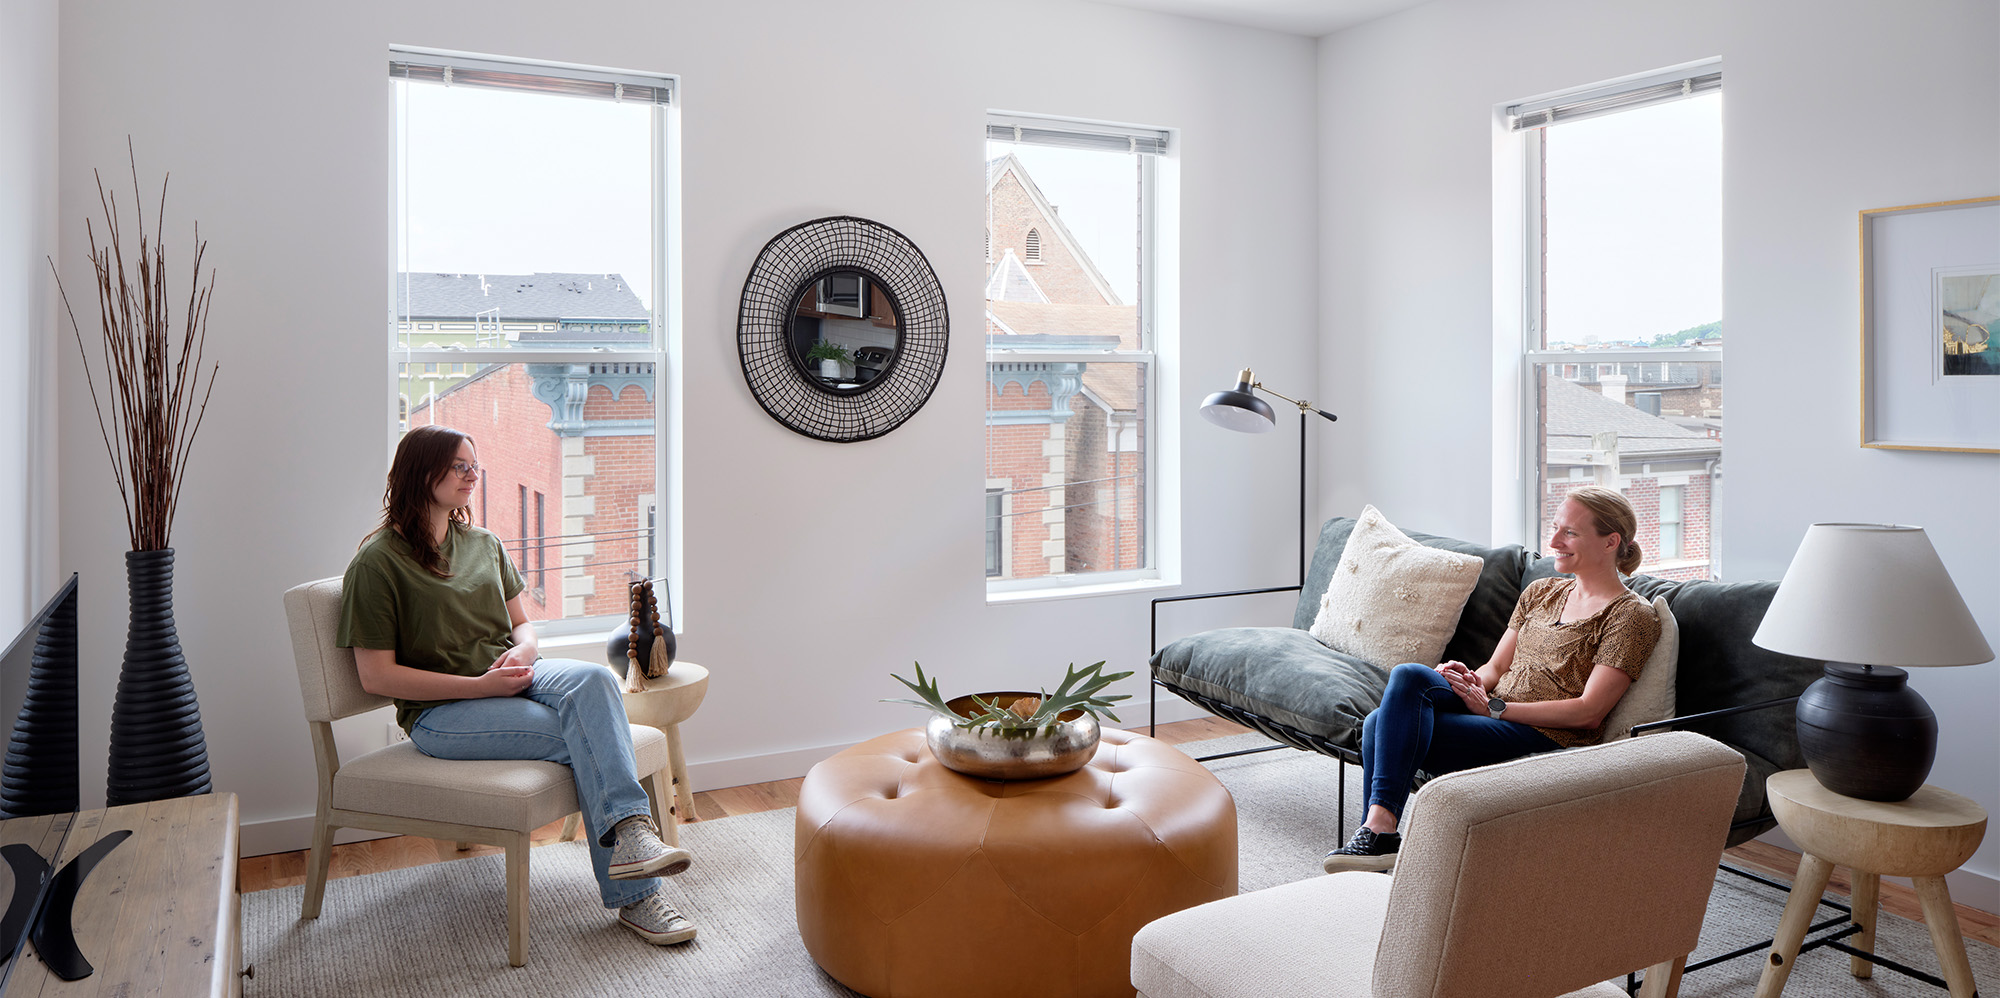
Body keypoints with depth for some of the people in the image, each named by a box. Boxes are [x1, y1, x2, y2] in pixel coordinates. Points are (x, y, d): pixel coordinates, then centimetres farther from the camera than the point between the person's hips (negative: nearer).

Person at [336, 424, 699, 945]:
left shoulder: (484, 544, 16)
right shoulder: (377, 561, -4)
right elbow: (376, 676, -9)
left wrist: (523, 650, -5)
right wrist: (480, 686, -16)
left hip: (513, 680, 5)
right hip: (441, 711, -5)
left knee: (594, 679, -30)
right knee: (584, 737, -28)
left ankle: (628, 832, -41)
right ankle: (634, 894, -28)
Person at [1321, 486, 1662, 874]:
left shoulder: (1633, 616, -1)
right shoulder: (1540, 592, 20)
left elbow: (1588, 712, -10)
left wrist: (1494, 707, -15)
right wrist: (1469, 679, -7)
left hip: (1547, 739, -7)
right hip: (1491, 713, 7)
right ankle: (1378, 831, -26)